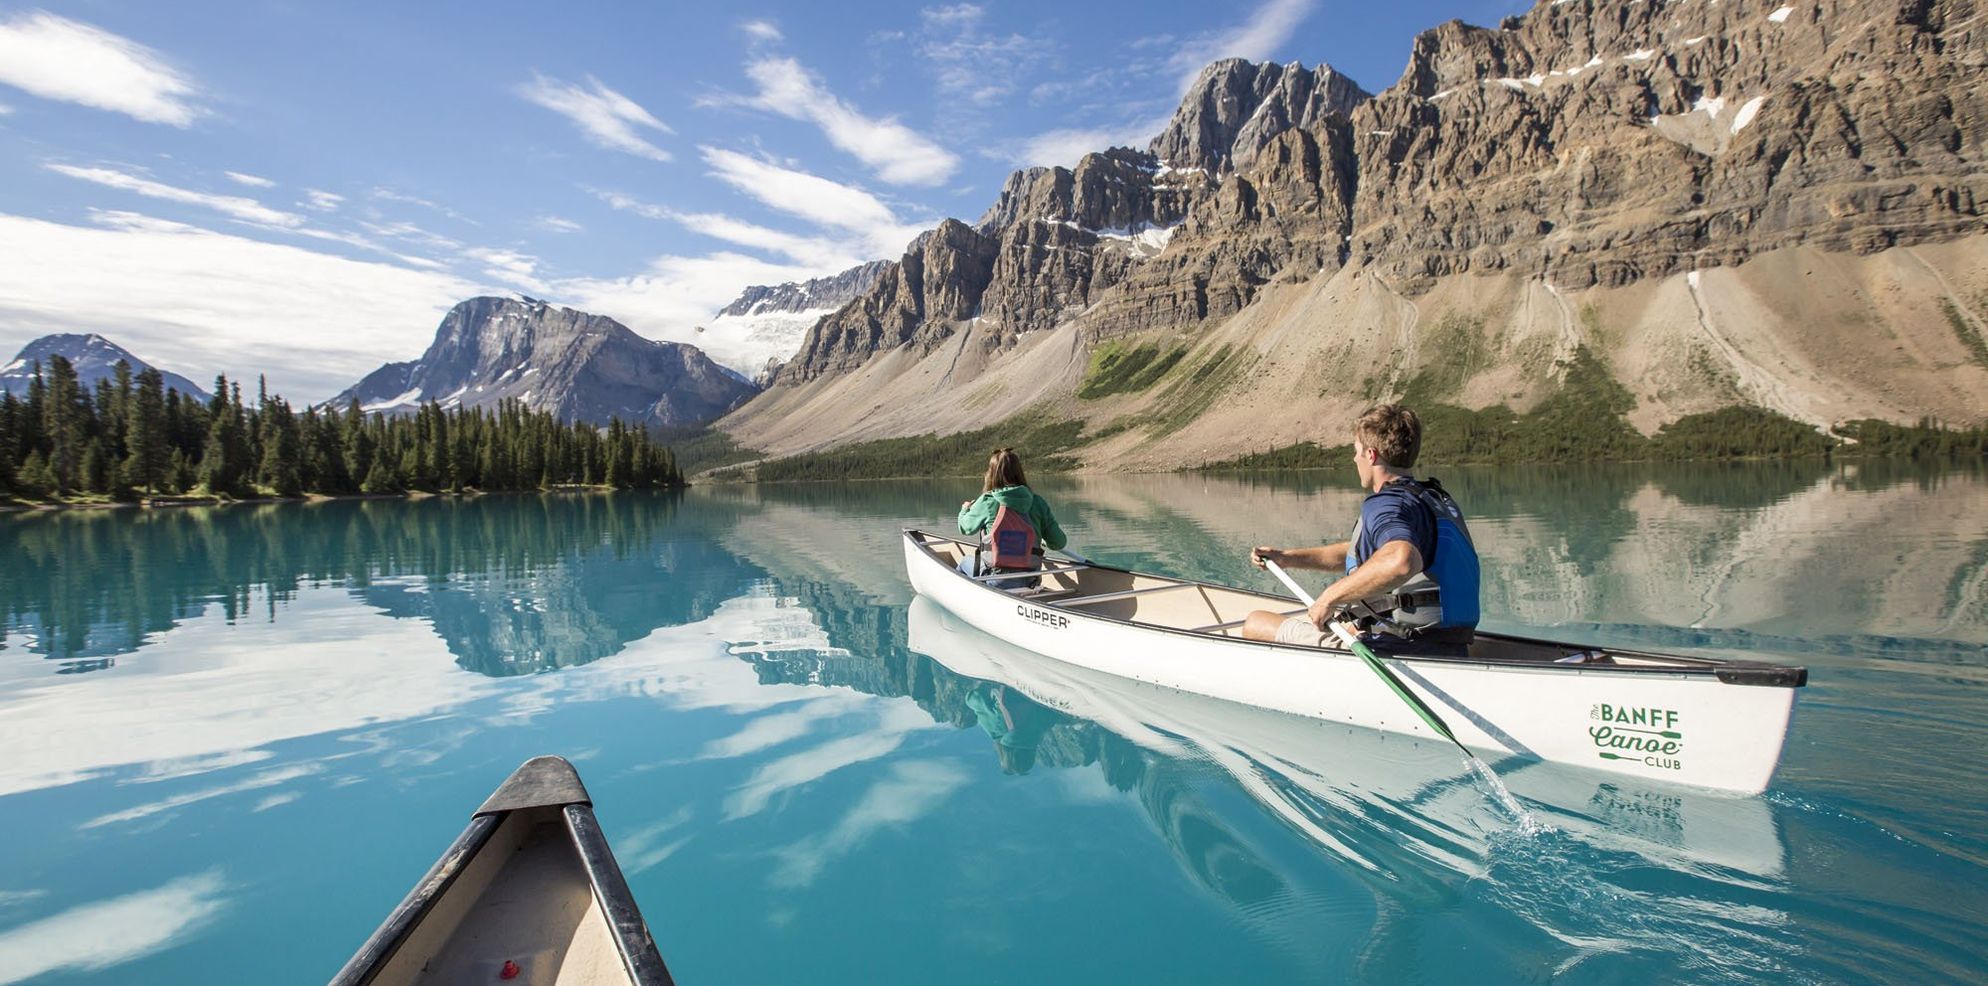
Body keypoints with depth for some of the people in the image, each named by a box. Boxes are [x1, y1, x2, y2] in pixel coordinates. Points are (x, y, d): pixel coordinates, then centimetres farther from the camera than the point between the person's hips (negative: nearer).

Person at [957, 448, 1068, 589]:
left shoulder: (986, 501, -9)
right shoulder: (1038, 502, -2)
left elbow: (965, 528, 9)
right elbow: (1059, 543, 0)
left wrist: (965, 509, 31)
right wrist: (1044, 543, 23)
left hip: (996, 582, -3)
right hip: (1029, 582, 3)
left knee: (965, 562, 28)